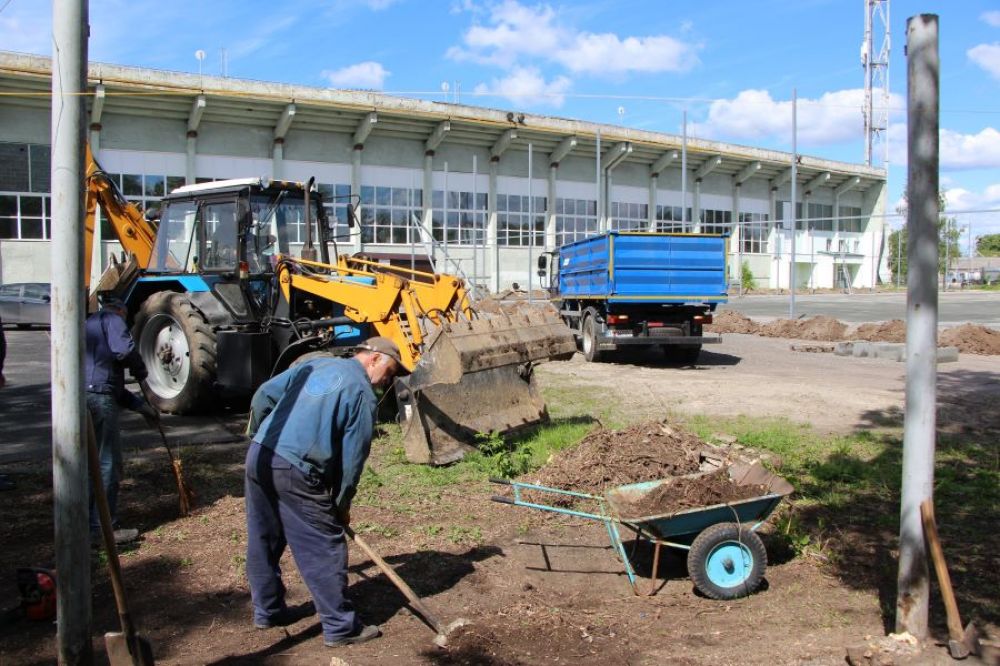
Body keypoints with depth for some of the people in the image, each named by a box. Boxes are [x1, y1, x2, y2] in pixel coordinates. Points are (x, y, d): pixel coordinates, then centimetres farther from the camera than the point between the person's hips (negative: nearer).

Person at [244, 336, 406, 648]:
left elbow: (263, 396, 16)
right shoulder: (362, 394, -2)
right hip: (295, 472, -8)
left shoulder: (314, 364, 16)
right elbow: (353, 457, -3)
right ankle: (340, 627, 11)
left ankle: (268, 610, 37)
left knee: (263, 542, 20)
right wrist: (342, 504, 9)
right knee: (325, 549, 3)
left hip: (258, 458, 8)